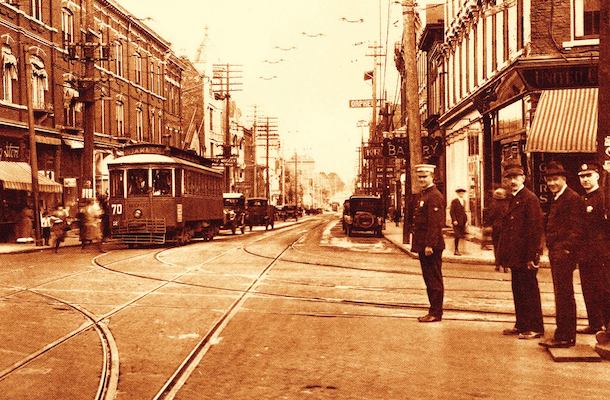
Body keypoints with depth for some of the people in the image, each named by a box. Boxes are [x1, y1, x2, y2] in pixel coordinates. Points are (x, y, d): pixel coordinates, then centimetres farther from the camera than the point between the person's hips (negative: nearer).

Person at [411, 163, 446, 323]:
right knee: (429, 279, 14)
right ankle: (433, 311, 21)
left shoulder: (435, 196, -14)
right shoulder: (422, 195, 17)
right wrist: (418, 244, 16)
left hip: (431, 246, -10)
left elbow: (435, 223, -20)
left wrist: (429, 245, -23)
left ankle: (436, 313, 4)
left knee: (434, 280, -2)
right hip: (423, 245, 10)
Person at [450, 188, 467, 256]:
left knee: (459, 236, 5)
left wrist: (466, 220, 13)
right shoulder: (454, 201, -5)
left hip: (462, 222, 6)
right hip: (456, 222, -6)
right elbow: (451, 211, -9)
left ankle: (457, 250, 10)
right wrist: (454, 220, -16)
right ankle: (456, 250, -1)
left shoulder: (464, 201, 17)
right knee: (457, 236, -6)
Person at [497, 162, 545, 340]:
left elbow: (536, 228, -17)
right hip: (515, 256, 9)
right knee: (518, 291, 14)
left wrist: (531, 256, -20)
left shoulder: (530, 198, -13)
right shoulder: (512, 199, 15)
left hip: (526, 256, -9)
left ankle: (535, 328, 8)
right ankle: (521, 325, 24)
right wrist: (504, 254, 13)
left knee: (530, 291, -1)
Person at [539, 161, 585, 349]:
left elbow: (576, 228, -17)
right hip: (555, 253, 10)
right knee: (562, 295, 15)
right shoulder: (556, 199, 19)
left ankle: (564, 336, 0)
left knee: (563, 295, -5)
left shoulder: (573, 198, -12)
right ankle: (565, 334, 23)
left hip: (564, 254, -10)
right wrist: (550, 247, 13)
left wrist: (566, 249, -22)